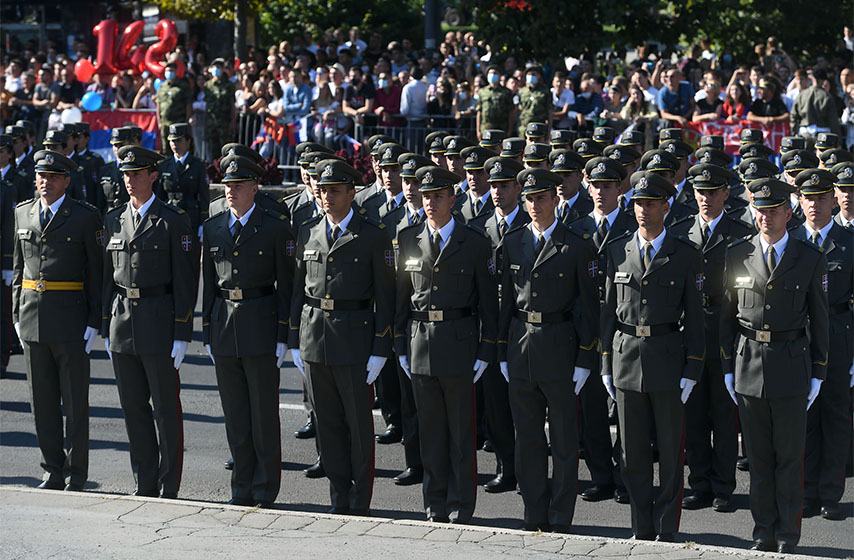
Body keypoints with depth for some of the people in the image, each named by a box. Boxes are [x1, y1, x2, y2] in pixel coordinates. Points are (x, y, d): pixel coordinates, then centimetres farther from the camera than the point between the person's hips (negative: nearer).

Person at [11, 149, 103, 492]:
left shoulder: (85, 216, -3)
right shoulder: (23, 213, 11)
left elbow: (97, 271, -4)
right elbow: (18, 267, 16)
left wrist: (94, 322, -9)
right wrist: (17, 315, 10)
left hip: (71, 319, -4)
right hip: (33, 319, 5)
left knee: (75, 402, 0)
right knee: (42, 401, 8)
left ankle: (76, 477, 8)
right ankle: (53, 472, 17)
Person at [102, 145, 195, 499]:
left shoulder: (173, 221, -5)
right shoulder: (114, 220, 11)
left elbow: (184, 281, -7)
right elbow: (108, 276, 15)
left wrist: (182, 335, -11)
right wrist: (106, 329, 11)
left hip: (159, 323, -5)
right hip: (122, 321, 5)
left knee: (166, 409, 1)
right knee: (133, 407, 9)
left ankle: (169, 489, 8)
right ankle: (145, 485, 18)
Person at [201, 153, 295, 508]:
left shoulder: (275, 228, -3)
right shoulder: (213, 229, 10)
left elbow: (285, 285, -3)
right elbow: (209, 284, 14)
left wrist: (283, 336, -8)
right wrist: (207, 332, 9)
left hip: (261, 326, -4)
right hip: (224, 328, 4)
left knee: (263, 414, 0)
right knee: (234, 416, 8)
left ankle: (265, 492, 9)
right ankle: (243, 489, 17)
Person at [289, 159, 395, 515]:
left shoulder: (373, 237, -4)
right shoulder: (308, 234, 9)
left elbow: (385, 297, -4)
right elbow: (299, 288, 14)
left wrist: (380, 350, -9)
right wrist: (295, 340, 9)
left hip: (355, 339, -4)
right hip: (314, 336, 4)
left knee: (359, 423, 1)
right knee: (327, 423, 9)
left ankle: (360, 503, 11)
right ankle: (339, 500, 18)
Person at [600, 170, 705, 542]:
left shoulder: (686, 255, -2)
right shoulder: (617, 251, 6)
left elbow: (693, 316, -1)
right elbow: (609, 309, 10)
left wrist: (692, 370, -7)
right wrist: (606, 364, 6)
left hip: (668, 357, -3)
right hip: (626, 356, 3)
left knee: (670, 451, 3)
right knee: (633, 452, 7)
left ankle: (667, 531, 13)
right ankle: (642, 532, 17)